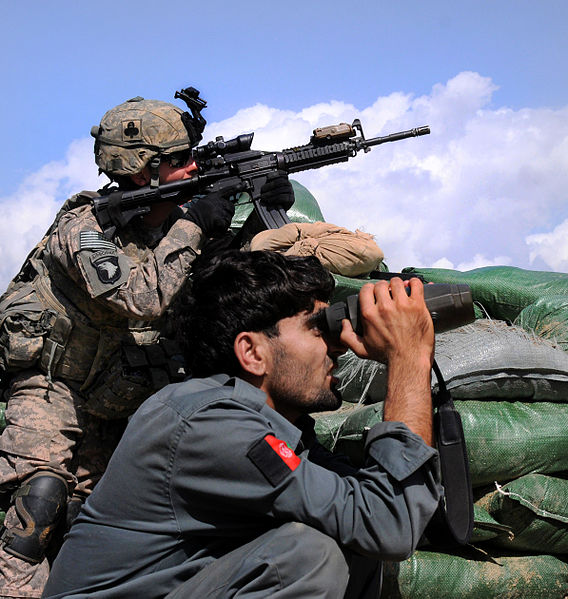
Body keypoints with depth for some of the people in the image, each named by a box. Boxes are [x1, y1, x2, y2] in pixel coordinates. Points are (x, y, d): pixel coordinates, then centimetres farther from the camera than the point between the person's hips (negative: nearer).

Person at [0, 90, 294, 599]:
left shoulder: (174, 221, 2)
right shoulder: (87, 227, -21)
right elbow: (141, 299, -35)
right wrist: (191, 227, -27)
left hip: (112, 410, 7)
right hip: (52, 390, -7)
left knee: (81, 515, 5)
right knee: (41, 497, -25)